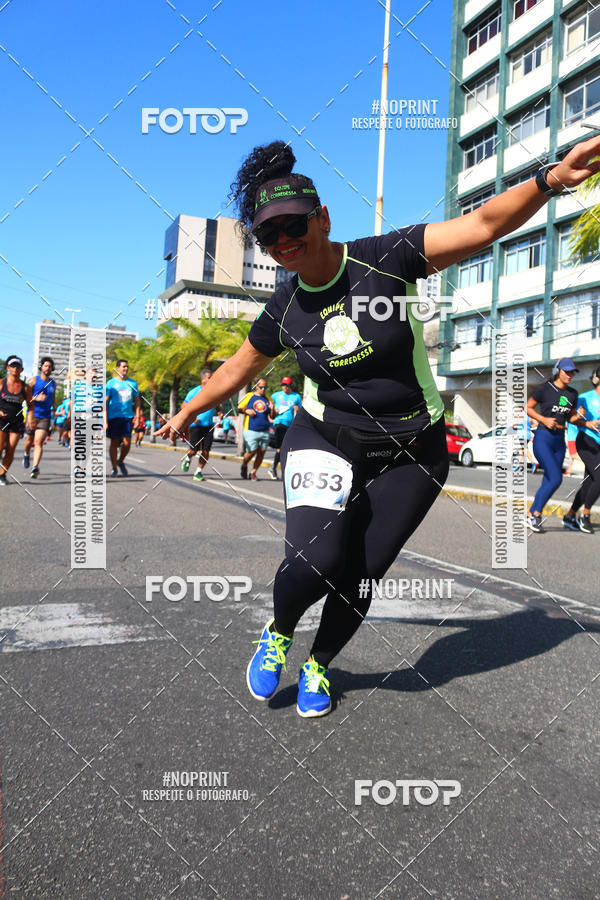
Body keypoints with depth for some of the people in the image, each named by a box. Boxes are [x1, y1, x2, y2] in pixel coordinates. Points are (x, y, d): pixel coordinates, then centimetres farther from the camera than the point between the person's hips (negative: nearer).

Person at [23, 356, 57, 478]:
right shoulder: (34, 380, 0)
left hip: (45, 417, 1)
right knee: (29, 441, 13)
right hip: (32, 416, -1)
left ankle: (35, 468, -22)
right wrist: (36, 398, -20)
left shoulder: (53, 383, 10)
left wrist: (54, 413, 21)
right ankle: (26, 455, 45)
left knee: (38, 442, -13)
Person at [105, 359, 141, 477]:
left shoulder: (132, 382, 9)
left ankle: (121, 461, 24)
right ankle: (114, 468, 15)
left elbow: (137, 400, 16)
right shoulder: (111, 383, -1)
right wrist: (105, 421, -10)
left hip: (128, 416, 2)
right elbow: (105, 402, -3)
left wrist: (137, 416, 6)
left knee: (127, 443, -3)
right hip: (114, 417, -2)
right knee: (114, 442, 3)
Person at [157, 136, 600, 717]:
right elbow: (237, 369, 14)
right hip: (324, 441, 1)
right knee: (311, 563, -22)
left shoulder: (384, 259, -12)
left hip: (412, 453, 0)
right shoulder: (283, 311, -2)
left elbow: (482, 225, -20)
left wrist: (550, 178, -36)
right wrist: (188, 412, 26)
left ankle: (319, 664, 33)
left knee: (359, 578, 2)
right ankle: (278, 634, 14)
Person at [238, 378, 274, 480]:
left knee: (261, 453, 0)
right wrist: (246, 411, -10)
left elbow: (272, 417, 14)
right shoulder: (249, 396, 5)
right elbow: (239, 408, 10)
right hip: (251, 430, -3)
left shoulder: (268, 399, 12)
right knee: (251, 451, -10)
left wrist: (271, 409, -8)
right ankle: (244, 466, 20)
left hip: (265, 431, 3)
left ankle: (253, 472, 15)